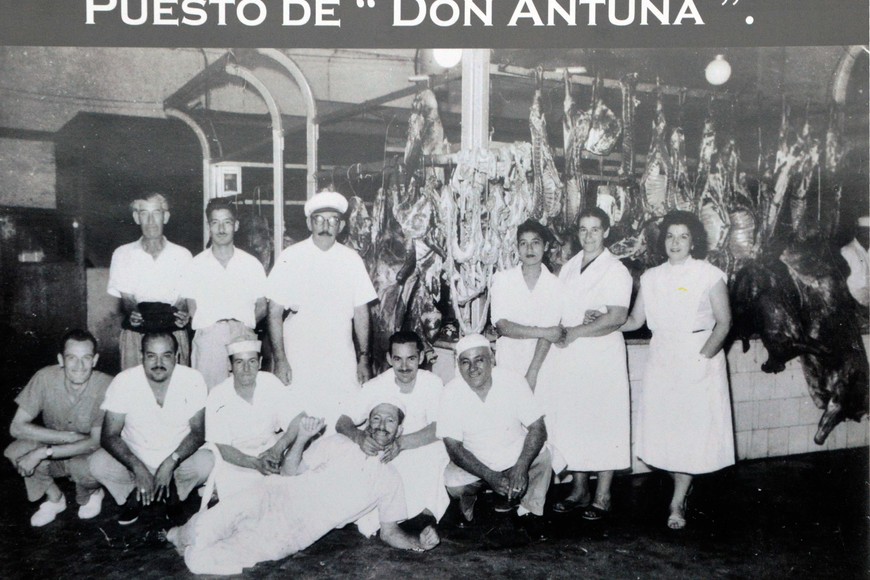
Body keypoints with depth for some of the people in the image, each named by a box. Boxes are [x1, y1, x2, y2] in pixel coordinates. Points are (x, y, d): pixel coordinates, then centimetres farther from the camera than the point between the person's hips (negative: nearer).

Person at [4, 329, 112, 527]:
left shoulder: (106, 386, -26)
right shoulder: (45, 378, -21)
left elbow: (96, 442, -24)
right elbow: (17, 427, -19)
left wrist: (43, 453, -33)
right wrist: (69, 436, -28)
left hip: (87, 454, -2)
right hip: (53, 455, 2)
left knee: (84, 466, -35)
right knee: (17, 451, -25)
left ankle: (91, 493, 4)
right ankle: (54, 498, 3)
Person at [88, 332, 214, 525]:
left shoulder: (193, 380, -17)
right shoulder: (123, 382, -17)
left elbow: (197, 431, -11)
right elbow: (109, 435, -14)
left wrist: (170, 463, -25)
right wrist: (138, 468, -27)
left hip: (179, 460, 0)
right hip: (135, 459, 0)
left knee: (207, 462, -29)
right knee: (97, 464, -25)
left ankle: (171, 489, 4)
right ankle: (135, 493, 5)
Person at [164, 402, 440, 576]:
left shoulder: (390, 480, 9)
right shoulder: (338, 443, 9)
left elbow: (389, 532, 9)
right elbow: (292, 471, 7)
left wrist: (417, 541, -11)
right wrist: (302, 438, -11)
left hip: (295, 534, -1)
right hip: (276, 498, 1)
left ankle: (190, 551, 10)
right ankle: (183, 537, 8)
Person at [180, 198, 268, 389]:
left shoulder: (252, 264, 10)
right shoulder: (197, 265, 9)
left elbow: (262, 308, 14)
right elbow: (192, 309, 11)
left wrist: (242, 325, -2)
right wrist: (211, 326, -5)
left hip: (243, 339, 1)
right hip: (208, 340, -1)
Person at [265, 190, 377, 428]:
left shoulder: (351, 260, 6)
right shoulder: (290, 258, -1)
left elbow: (361, 312, 10)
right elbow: (275, 313, -1)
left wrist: (364, 357, 6)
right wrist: (280, 360, -6)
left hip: (342, 364, 2)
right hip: (298, 362, -2)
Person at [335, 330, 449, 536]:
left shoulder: (432, 383, -10)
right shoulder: (375, 387, -9)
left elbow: (438, 429, -18)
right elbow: (342, 423, -12)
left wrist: (401, 443, -35)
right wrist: (359, 437, -37)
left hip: (422, 455, 1)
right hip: (384, 458, -1)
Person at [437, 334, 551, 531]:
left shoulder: (513, 380, -16)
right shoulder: (452, 393, -17)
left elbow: (538, 428, -15)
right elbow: (453, 446, -16)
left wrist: (521, 468, -30)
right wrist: (490, 477, -29)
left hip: (516, 456, 0)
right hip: (474, 462, 0)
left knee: (542, 456, -26)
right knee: (452, 483, -25)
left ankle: (527, 512, 1)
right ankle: (469, 496, 13)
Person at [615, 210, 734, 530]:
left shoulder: (710, 275, -3)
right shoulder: (651, 277, 9)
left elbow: (724, 323, -5)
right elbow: (634, 320, 11)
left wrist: (702, 356, -17)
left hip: (698, 360, -3)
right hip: (661, 359, 4)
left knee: (693, 428, -3)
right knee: (662, 428, 2)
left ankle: (677, 503, 7)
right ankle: (682, 488, 23)